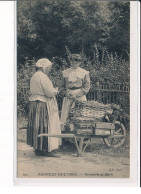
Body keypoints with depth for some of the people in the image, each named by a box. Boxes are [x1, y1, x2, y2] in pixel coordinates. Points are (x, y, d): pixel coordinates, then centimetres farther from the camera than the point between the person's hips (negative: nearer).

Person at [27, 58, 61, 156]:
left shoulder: (34, 76, 12)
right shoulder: (43, 77, -18)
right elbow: (49, 92, -22)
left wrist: (52, 90, 13)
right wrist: (55, 91, 0)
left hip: (34, 102, 10)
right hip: (43, 105, -10)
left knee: (37, 126, 12)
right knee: (45, 125, -3)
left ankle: (37, 148, 18)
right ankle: (45, 149, 1)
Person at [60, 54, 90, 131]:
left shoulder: (84, 73, 4)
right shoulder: (65, 72, 11)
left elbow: (87, 87, 2)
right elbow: (62, 85, 16)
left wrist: (76, 95, -8)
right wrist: (66, 93, -4)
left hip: (80, 96, -2)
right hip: (68, 97, 2)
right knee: (64, 114, -3)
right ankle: (62, 129, 1)